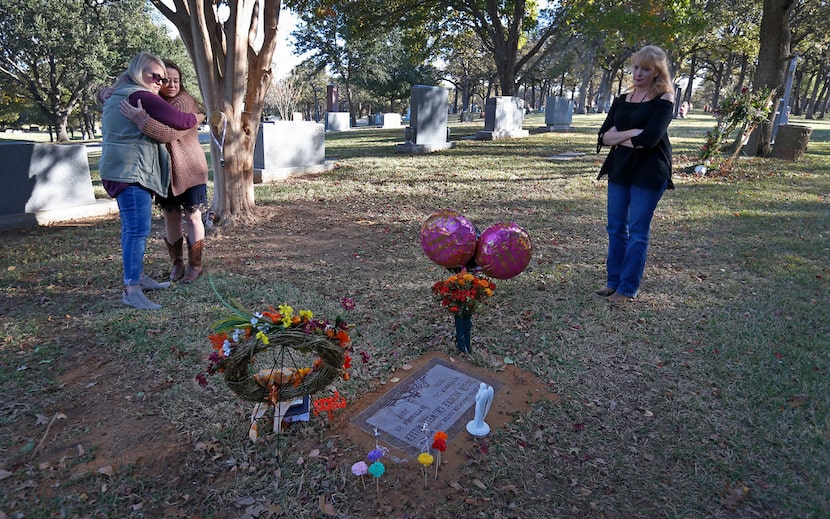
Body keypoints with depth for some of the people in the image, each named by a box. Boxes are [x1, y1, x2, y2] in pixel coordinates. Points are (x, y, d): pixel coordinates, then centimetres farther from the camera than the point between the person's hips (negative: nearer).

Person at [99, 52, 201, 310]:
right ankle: (132, 290, -15)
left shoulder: (115, 96, 21)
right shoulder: (141, 96, -11)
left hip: (120, 170, 11)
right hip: (131, 171, -11)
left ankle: (138, 276, 28)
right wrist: (195, 118, 6)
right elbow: (180, 121, -14)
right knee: (138, 229, -15)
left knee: (132, 228, 17)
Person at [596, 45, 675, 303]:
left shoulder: (663, 101, -5)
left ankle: (628, 288, 7)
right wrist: (632, 133, -14)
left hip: (649, 173, -6)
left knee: (637, 232, -1)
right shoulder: (623, 99, 11)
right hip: (619, 170, 6)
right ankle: (613, 281, 20)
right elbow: (604, 136, 1)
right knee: (616, 228, 9)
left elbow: (648, 139, -19)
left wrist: (618, 136, -6)